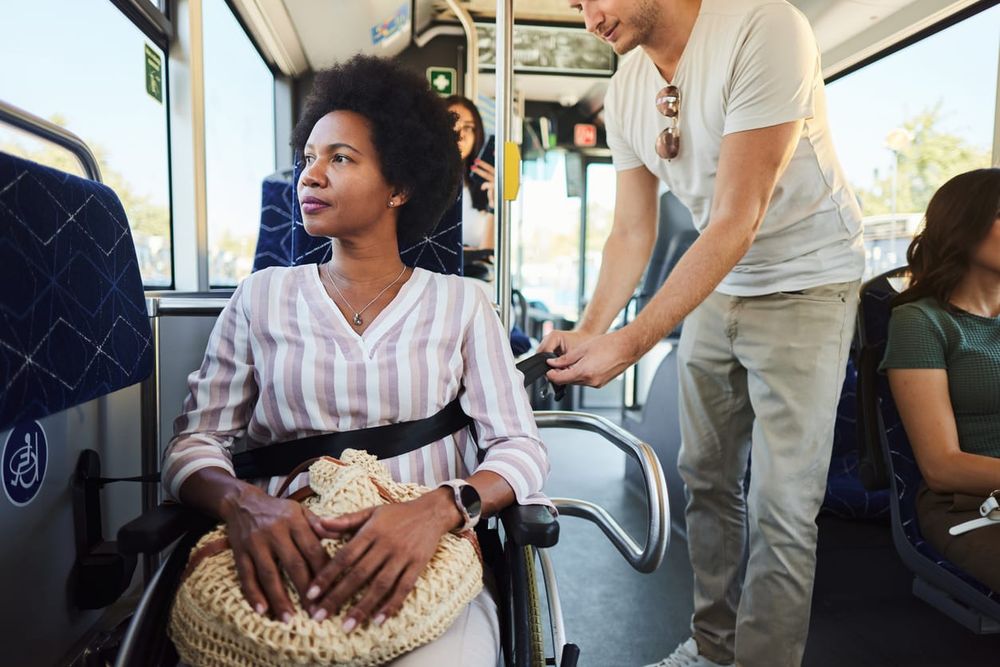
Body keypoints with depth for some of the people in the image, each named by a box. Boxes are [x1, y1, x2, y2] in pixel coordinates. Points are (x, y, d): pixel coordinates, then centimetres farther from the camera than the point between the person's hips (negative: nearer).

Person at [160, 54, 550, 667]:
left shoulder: (460, 304, 4)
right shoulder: (262, 298, 9)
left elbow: (521, 448, -3)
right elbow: (194, 441, 5)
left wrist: (438, 508, -24)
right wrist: (242, 500, -18)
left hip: (424, 569, 0)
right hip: (285, 573, 1)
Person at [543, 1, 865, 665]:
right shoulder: (624, 91, -1)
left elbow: (735, 225, -26)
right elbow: (631, 232, 1)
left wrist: (632, 341, -29)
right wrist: (589, 332, -13)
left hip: (807, 281, -6)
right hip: (716, 287, 6)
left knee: (780, 506, -5)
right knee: (707, 477, 12)